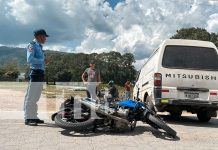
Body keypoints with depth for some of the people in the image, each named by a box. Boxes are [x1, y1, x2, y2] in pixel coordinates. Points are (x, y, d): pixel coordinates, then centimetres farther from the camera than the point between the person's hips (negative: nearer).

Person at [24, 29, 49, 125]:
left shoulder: (39, 46, 22)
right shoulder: (32, 45, -4)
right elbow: (30, 59, -18)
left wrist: (44, 62, 5)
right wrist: (43, 60, -11)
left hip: (41, 74, 9)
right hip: (35, 73, -9)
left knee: (36, 98, 13)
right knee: (30, 97, -6)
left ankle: (34, 117, 20)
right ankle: (28, 118, -2)